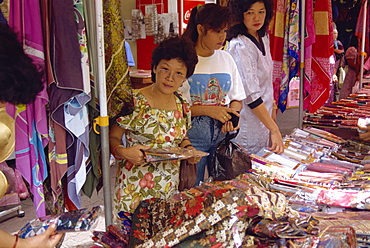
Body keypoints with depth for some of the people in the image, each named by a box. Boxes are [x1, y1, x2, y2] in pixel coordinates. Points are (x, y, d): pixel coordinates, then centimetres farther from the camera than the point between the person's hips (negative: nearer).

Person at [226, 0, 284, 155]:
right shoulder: (240, 46, -21)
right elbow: (251, 95, -26)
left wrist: (271, 103, 13)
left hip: (263, 114, 9)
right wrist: (274, 130, -27)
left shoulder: (263, 38, 6)